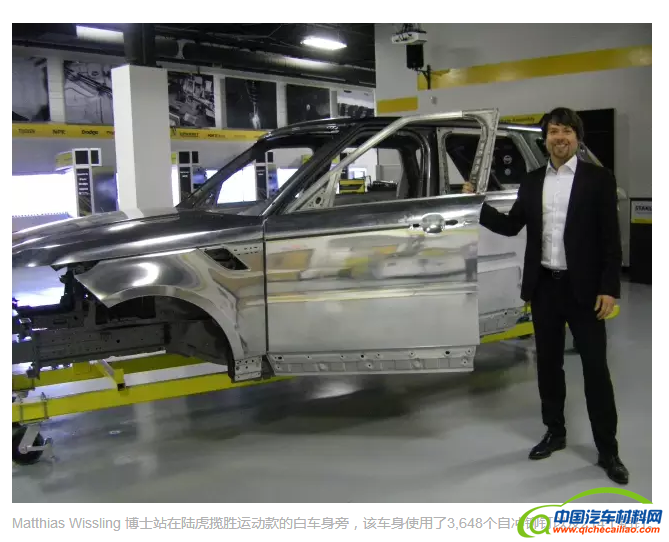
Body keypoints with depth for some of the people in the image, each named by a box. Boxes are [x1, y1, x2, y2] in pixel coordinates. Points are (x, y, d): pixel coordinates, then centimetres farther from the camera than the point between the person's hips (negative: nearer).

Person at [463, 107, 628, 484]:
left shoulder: (598, 179, -4)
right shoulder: (532, 182, 9)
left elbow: (611, 238, -7)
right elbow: (511, 226, 11)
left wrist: (609, 289, -12)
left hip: (583, 287, -4)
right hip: (544, 286, 4)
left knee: (595, 368, 1)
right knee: (549, 363, 13)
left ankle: (608, 449, 11)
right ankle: (555, 432, 29)